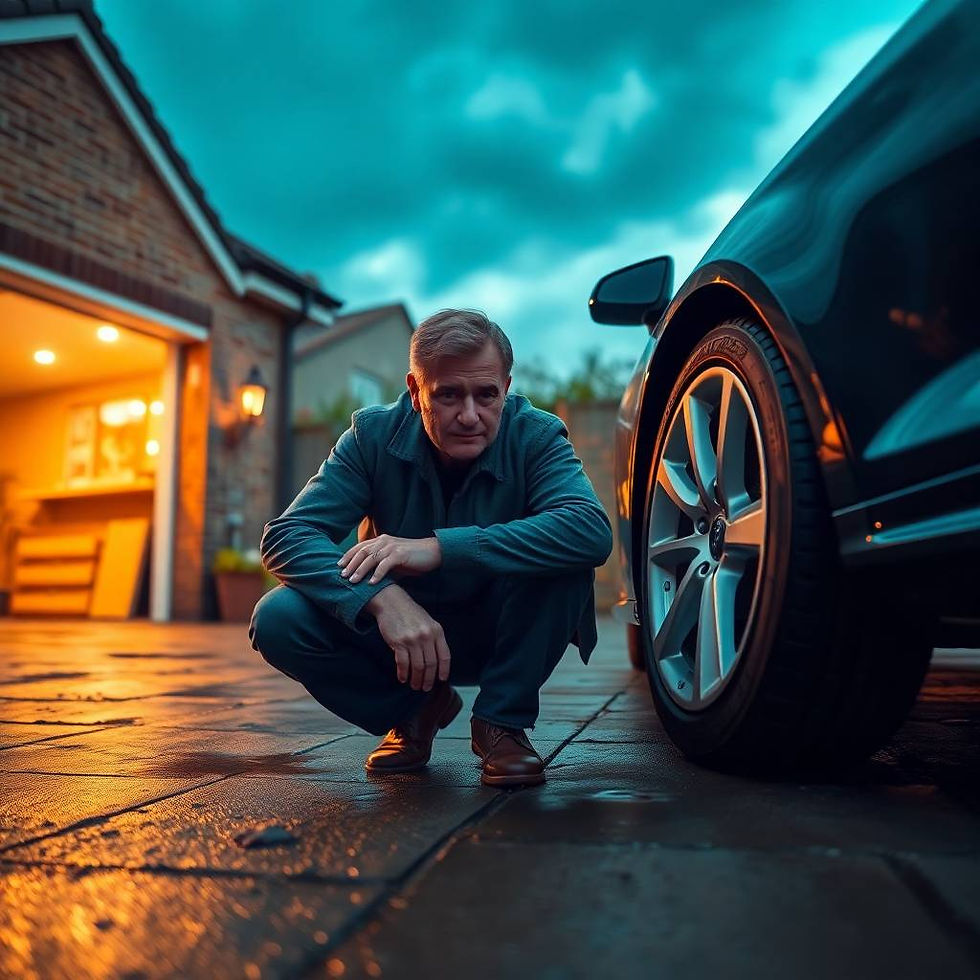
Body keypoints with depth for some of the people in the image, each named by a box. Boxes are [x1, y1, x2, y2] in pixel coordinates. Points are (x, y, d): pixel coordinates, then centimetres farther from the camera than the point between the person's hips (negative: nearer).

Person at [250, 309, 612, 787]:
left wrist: (440, 547, -41)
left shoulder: (535, 437, -17)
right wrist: (381, 598, -41)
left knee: (563, 558, -30)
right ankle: (414, 711, 3)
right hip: (398, 624, 2)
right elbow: (286, 534, -22)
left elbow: (593, 531, -37)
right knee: (277, 620, -23)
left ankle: (503, 722, -10)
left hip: (497, 639, -2)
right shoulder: (374, 434, -14)